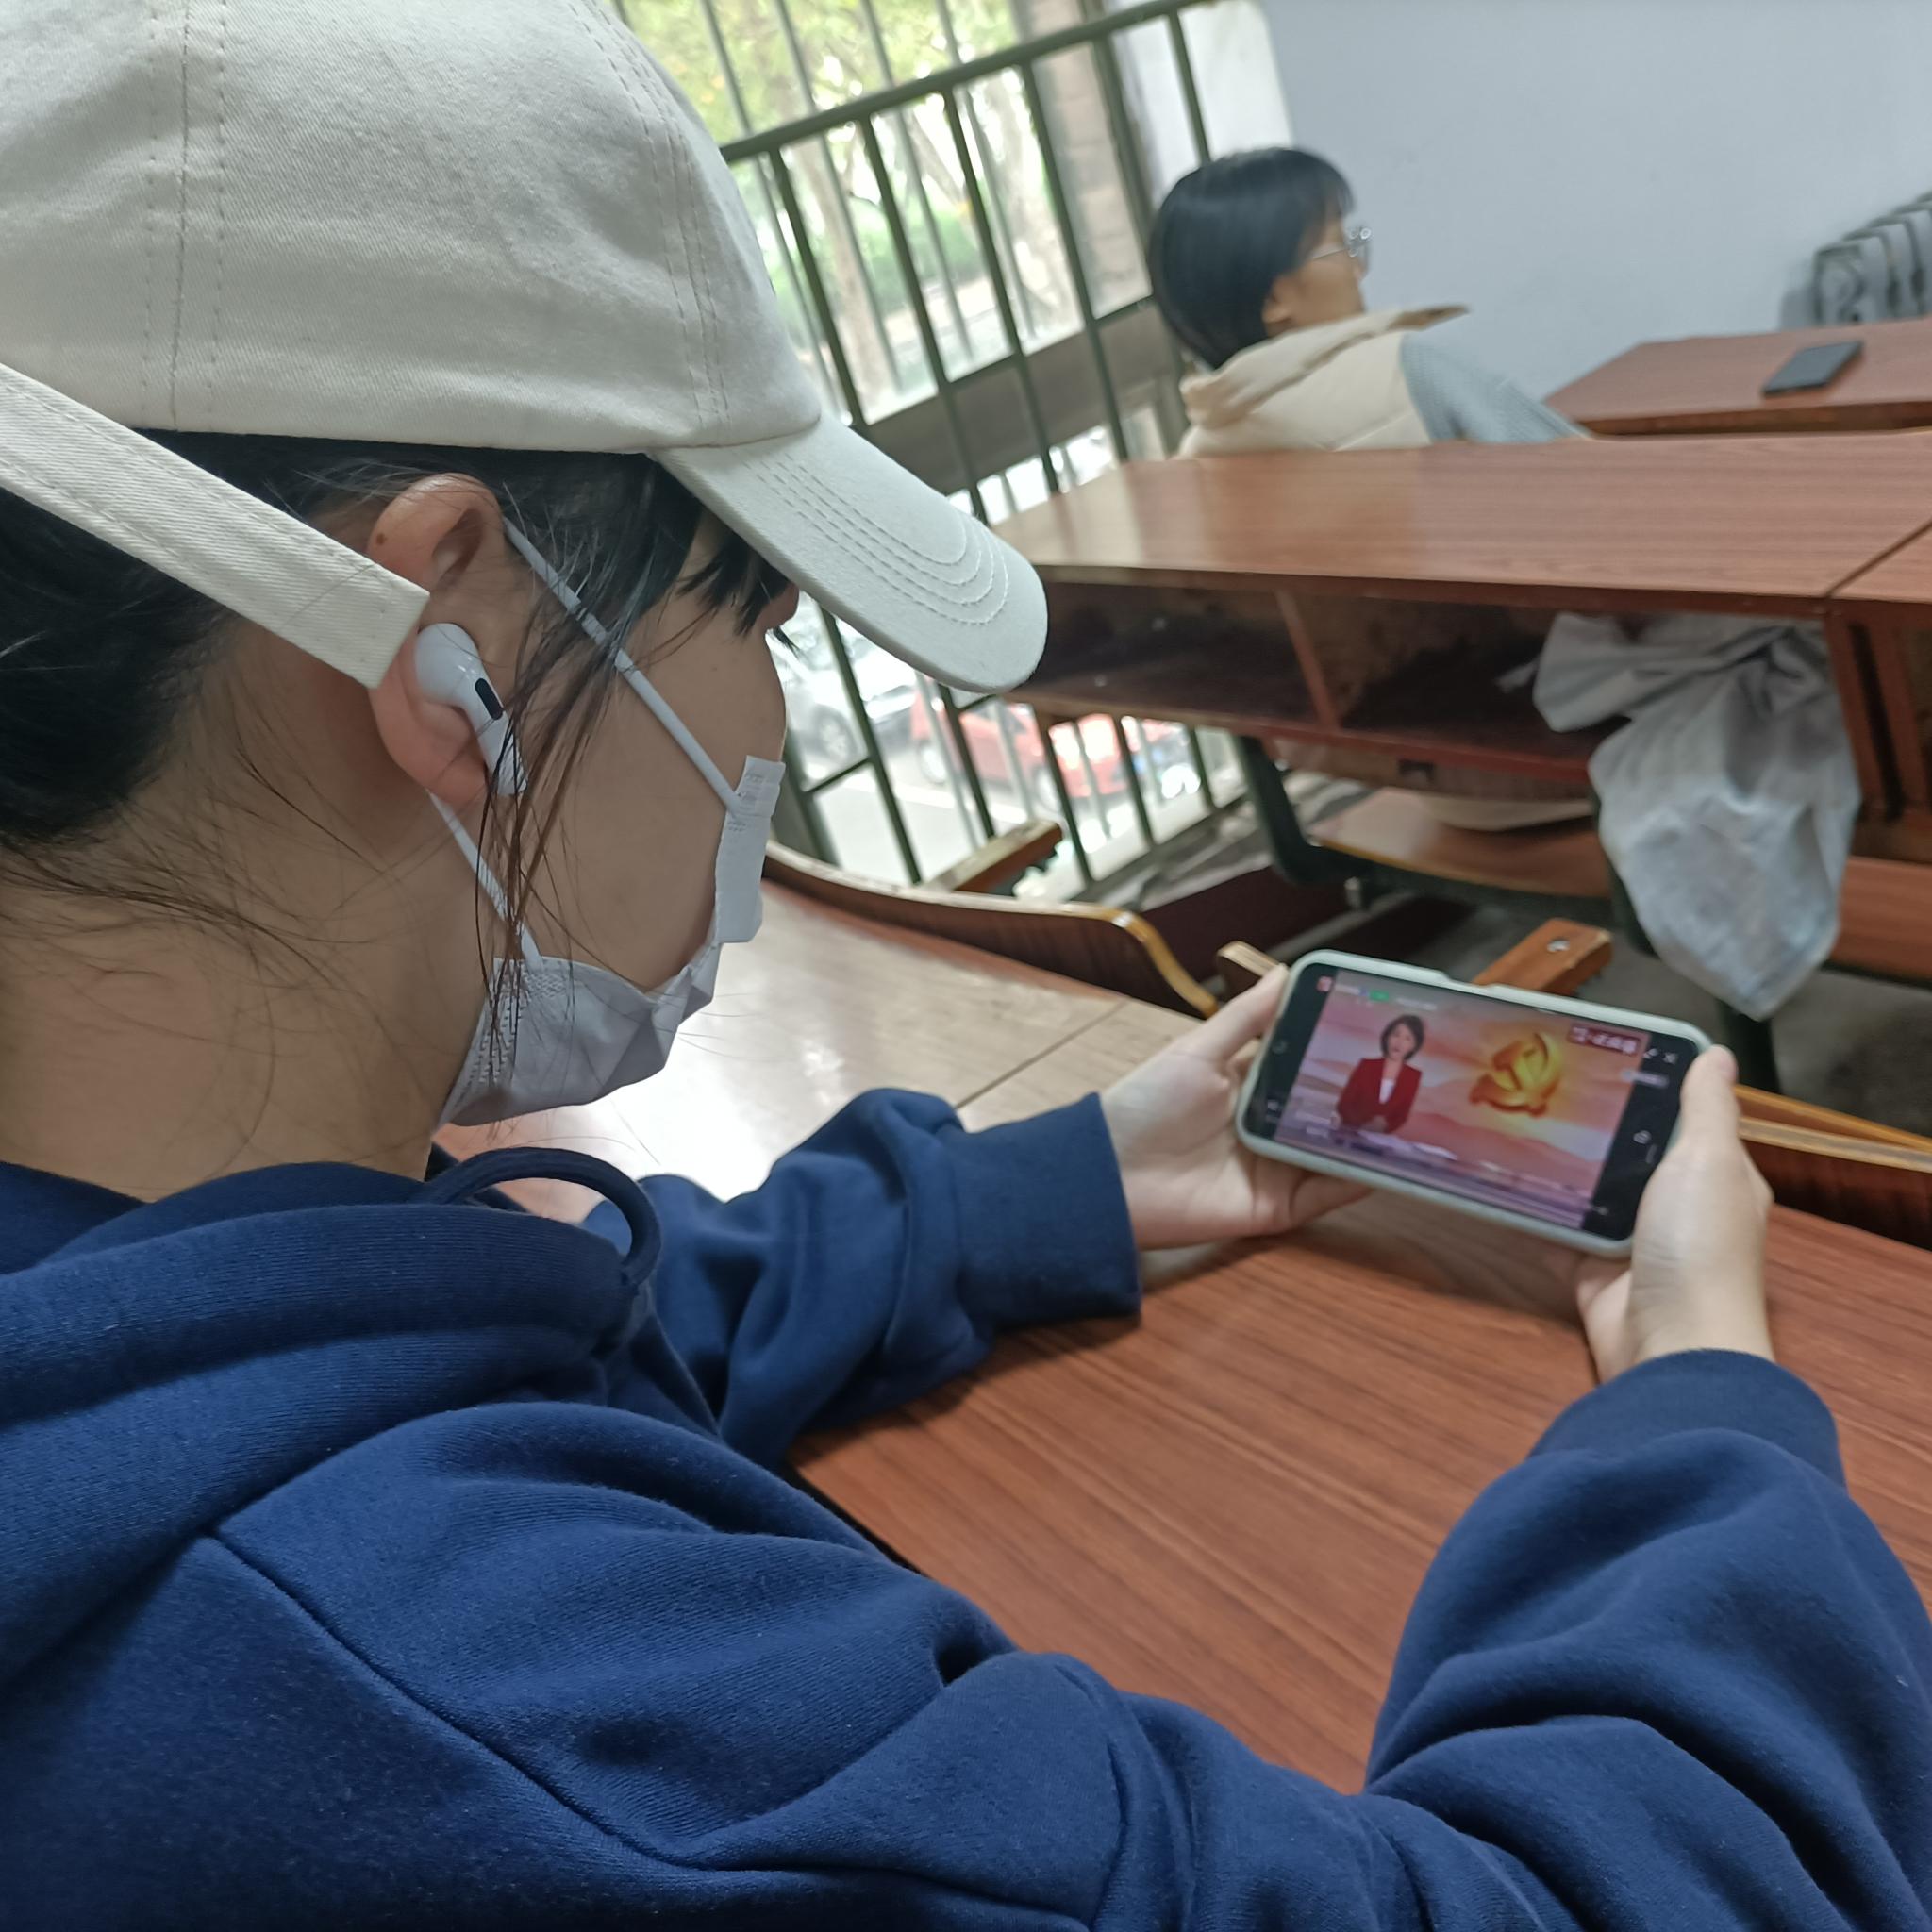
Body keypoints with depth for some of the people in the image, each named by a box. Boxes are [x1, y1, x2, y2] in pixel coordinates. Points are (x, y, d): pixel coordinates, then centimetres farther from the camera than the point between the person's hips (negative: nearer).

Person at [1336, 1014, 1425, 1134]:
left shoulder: (1413, 1076, 2)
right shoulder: (1367, 1065, 0)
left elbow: (1401, 1116, 7)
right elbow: (1344, 1104, 1)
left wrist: (1384, 1126, -12)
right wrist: (1363, 1126, -15)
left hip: (1379, 1137, 1)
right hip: (1349, 1132, -1)